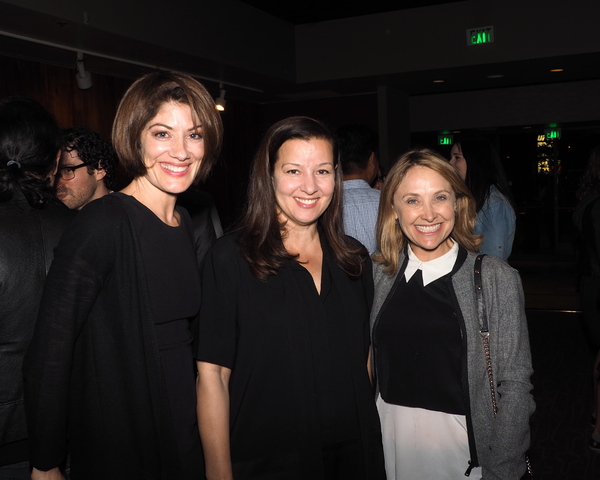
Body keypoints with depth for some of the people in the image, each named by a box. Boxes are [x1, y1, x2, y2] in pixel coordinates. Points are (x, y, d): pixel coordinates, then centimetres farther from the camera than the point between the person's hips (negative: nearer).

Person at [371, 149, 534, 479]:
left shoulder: (497, 279, -10)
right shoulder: (378, 274, -2)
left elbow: (514, 384, -9)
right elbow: (372, 363, 6)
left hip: (464, 446, -2)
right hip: (390, 445, 3)